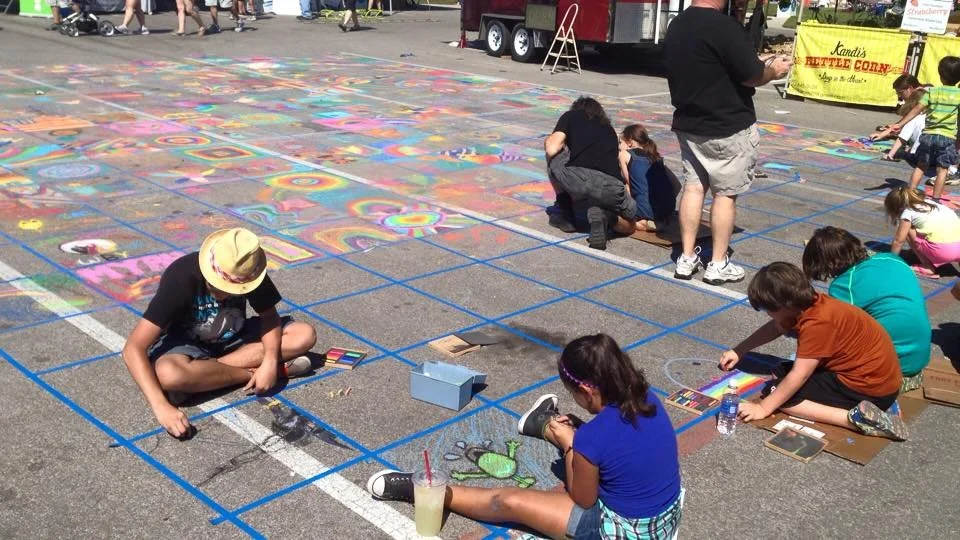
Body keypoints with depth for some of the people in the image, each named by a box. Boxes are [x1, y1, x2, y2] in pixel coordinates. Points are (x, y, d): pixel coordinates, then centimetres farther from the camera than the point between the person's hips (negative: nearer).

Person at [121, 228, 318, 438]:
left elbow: (269, 316, -8)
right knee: (169, 375, -40)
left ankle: (206, 370, -18)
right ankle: (251, 373, -16)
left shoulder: (249, 273, -22)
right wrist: (161, 407, -46)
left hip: (232, 338, 4)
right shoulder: (181, 279, -33)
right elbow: (133, 349, -35)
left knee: (305, 335, -17)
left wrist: (270, 360, -29)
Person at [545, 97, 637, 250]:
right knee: (629, 225, 31)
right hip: (611, 188, 3)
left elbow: (552, 149, 10)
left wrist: (548, 141, 34)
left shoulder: (571, 116, 24)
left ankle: (564, 211, 27)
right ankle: (602, 213, -2)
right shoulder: (609, 129, 35)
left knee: (553, 154, 30)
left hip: (577, 178, -3)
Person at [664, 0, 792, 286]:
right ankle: (718, 264, 10)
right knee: (726, 192, 3)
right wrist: (773, 70, 6)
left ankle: (687, 258, 13)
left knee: (693, 186, 11)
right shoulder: (723, 26, -21)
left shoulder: (676, 26, 6)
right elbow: (752, 76, -16)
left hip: (688, 124, 7)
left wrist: (758, 63, 17)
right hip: (727, 127, -7)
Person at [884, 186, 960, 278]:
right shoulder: (928, 202, 24)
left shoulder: (908, 212, 3)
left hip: (943, 251, -7)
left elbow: (898, 241, 7)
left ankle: (928, 268, 6)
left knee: (908, 231, 11)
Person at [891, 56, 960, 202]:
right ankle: (935, 199, 0)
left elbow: (917, 109, -5)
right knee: (942, 169, 3)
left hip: (928, 134, 2)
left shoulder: (931, 91, 1)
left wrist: (900, 124, -5)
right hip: (948, 136, -2)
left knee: (921, 165, 15)